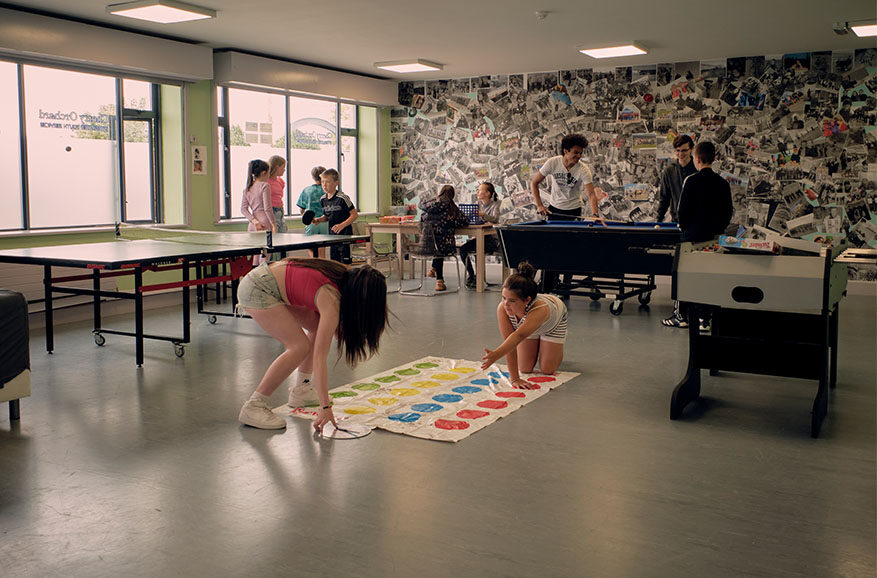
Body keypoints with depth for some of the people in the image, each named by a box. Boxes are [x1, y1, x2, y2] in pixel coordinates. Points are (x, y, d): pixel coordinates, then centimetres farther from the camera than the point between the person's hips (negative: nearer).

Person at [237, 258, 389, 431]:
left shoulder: (349, 276, -3)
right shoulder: (332, 302, -26)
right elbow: (319, 356, -27)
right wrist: (325, 407, -27)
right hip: (256, 291, -10)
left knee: (319, 328, 10)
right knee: (300, 346, -14)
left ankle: (300, 390, 20)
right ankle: (253, 407, -10)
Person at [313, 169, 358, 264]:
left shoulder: (342, 198, -14)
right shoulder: (323, 199, 7)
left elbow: (354, 214, -11)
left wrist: (342, 225, -20)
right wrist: (318, 220, 1)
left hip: (345, 234, -7)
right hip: (332, 235, 7)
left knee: (345, 263, -6)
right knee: (334, 261, 10)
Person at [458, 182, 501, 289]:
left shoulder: (494, 204, -6)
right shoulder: (479, 203, 12)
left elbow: (494, 218, -24)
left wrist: (483, 215, -43)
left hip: (492, 238, -6)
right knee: (463, 249, -17)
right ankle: (470, 276, -6)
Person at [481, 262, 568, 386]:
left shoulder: (540, 308, -52)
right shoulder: (502, 308, -40)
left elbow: (519, 336, -66)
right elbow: (508, 342, -40)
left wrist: (495, 355, -82)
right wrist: (514, 379, -44)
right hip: (527, 322, 3)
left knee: (547, 370, -1)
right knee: (525, 369, 3)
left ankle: (557, 347, 31)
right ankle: (537, 346, 34)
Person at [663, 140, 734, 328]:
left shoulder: (691, 181, -10)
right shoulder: (723, 183, 4)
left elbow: (683, 209, -9)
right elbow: (729, 211, 7)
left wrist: (684, 228, 6)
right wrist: (718, 229, 17)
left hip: (692, 235, -4)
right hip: (715, 238, 4)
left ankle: (681, 315, 11)